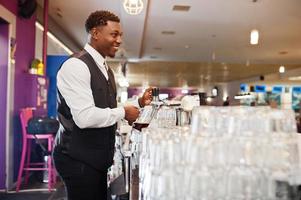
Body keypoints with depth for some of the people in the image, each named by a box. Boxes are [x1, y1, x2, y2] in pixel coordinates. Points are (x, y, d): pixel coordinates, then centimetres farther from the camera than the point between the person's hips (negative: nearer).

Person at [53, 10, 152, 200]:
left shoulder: (105, 68, 12)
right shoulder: (76, 65, -19)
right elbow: (85, 117, -29)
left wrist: (139, 103, 4)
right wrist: (123, 112, -16)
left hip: (98, 156, 9)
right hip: (78, 158, -9)